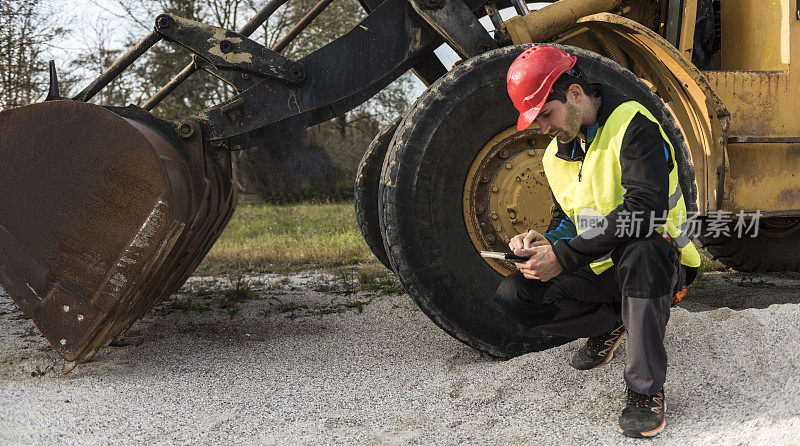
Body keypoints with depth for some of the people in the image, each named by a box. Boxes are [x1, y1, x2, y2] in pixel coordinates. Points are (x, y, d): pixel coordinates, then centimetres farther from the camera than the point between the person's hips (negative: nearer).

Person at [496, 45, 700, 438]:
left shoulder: (631, 125, -18)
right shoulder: (556, 153, 8)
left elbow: (644, 210, -31)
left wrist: (564, 256, -30)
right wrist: (543, 241, -8)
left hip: (658, 262, -7)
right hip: (599, 271, 7)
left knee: (638, 250, -43)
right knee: (512, 296, -11)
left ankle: (646, 389, -28)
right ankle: (612, 322, 9)